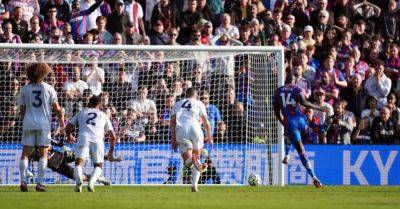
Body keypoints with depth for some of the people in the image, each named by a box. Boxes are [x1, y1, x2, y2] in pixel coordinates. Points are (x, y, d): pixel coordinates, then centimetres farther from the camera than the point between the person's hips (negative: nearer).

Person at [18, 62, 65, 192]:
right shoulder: (48, 88, 0)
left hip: (28, 123, 2)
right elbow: (57, 107, 0)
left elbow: (22, 110, 8)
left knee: (25, 153, 5)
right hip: (43, 124, -2)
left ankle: (22, 181, -7)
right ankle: (39, 183, -5)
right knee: (43, 154, 2)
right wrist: (61, 119, 16)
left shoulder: (25, 89, 5)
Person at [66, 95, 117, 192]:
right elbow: (113, 137, 25)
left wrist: (69, 136, 46)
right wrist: (111, 150, 39)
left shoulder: (81, 113, 27)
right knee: (98, 165, 14)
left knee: (79, 163, -9)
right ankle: (91, 183, -15)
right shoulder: (104, 115, 27)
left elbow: (68, 128, 24)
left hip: (83, 138, 0)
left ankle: (79, 180, -41)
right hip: (97, 140, 0)